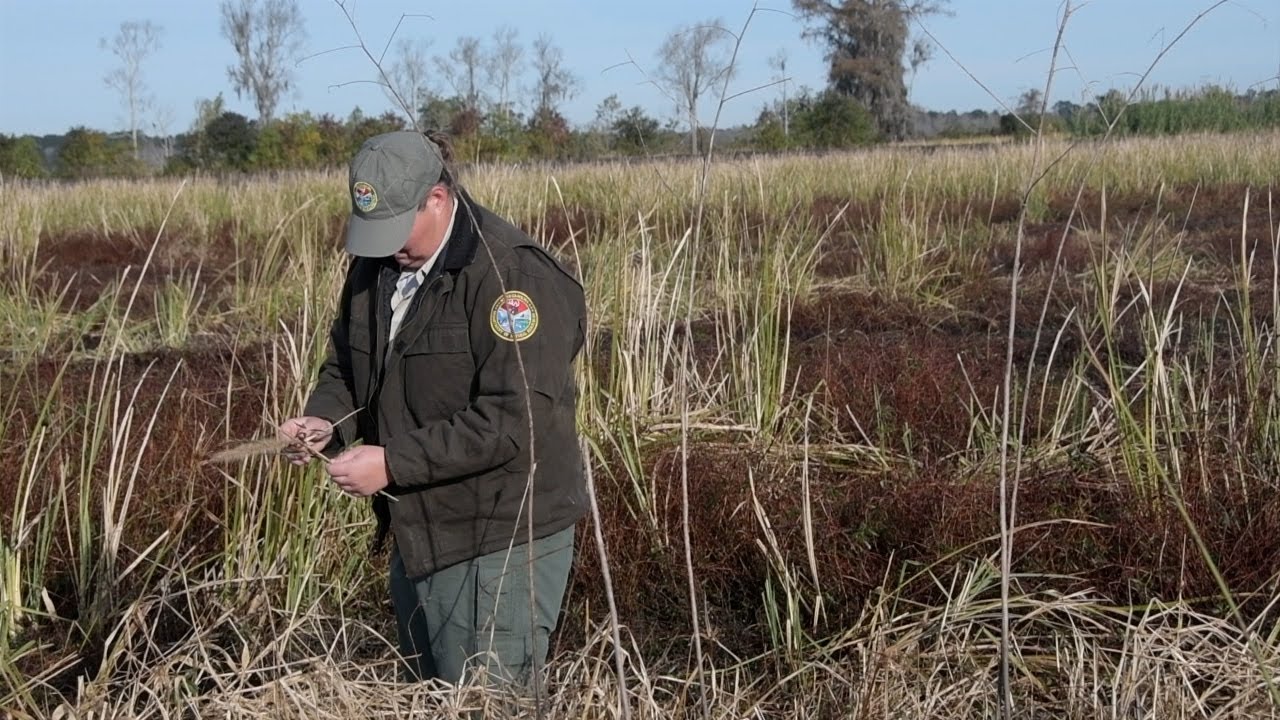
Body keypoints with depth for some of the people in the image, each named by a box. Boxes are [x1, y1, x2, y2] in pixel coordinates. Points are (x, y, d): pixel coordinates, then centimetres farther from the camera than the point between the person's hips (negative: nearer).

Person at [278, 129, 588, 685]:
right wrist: (324, 418, -5)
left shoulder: (512, 274, -21)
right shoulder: (376, 263, 5)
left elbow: (513, 420, -26)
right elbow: (346, 362, 17)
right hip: (416, 532, 8)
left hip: (498, 541, -8)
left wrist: (393, 462, -26)